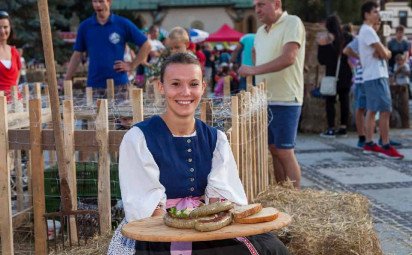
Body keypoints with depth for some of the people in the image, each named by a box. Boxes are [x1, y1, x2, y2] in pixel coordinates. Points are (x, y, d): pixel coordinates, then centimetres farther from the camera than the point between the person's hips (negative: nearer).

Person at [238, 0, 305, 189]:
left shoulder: (292, 23, -9)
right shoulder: (261, 31, 15)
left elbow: (288, 58, -21)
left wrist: (254, 70, -23)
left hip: (285, 100, -7)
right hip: (265, 100, 8)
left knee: (285, 152, -5)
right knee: (273, 150, 11)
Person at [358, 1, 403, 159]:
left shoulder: (366, 30, 20)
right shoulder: (368, 30, -12)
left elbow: (386, 53, 15)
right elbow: (384, 53, -17)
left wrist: (382, 52, -7)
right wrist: (384, 52, 5)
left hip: (372, 77, 10)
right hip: (376, 77, -10)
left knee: (372, 111, 10)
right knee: (385, 110, -12)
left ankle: (369, 144, 12)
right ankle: (386, 147, -12)